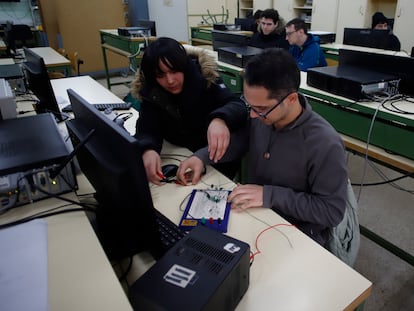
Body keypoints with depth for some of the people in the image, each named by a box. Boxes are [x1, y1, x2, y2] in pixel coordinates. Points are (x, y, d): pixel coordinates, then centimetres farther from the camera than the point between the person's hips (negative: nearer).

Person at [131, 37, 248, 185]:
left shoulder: (205, 75, -15)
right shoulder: (150, 92, -9)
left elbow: (238, 105, -24)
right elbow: (147, 129, -16)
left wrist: (220, 119, -48)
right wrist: (148, 150, -40)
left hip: (218, 156, -2)